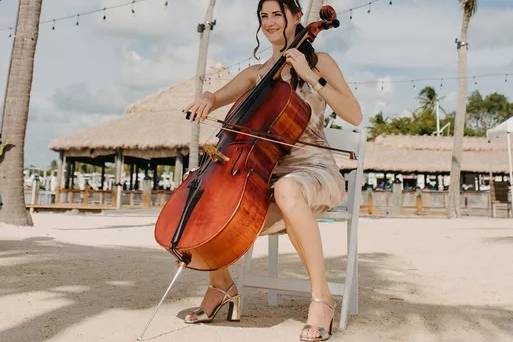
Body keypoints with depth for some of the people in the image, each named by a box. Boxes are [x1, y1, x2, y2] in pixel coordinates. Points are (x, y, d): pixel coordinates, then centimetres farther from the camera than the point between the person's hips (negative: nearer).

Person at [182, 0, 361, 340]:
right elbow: (218, 98, 14)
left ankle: (322, 297, -32)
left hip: (313, 169, -5)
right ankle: (221, 284, 5)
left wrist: (310, 75, -15)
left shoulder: (319, 61, 5)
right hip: (267, 172, 5)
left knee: (287, 188, -41)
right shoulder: (256, 73, 17)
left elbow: (354, 115, -6)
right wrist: (207, 98, -11)